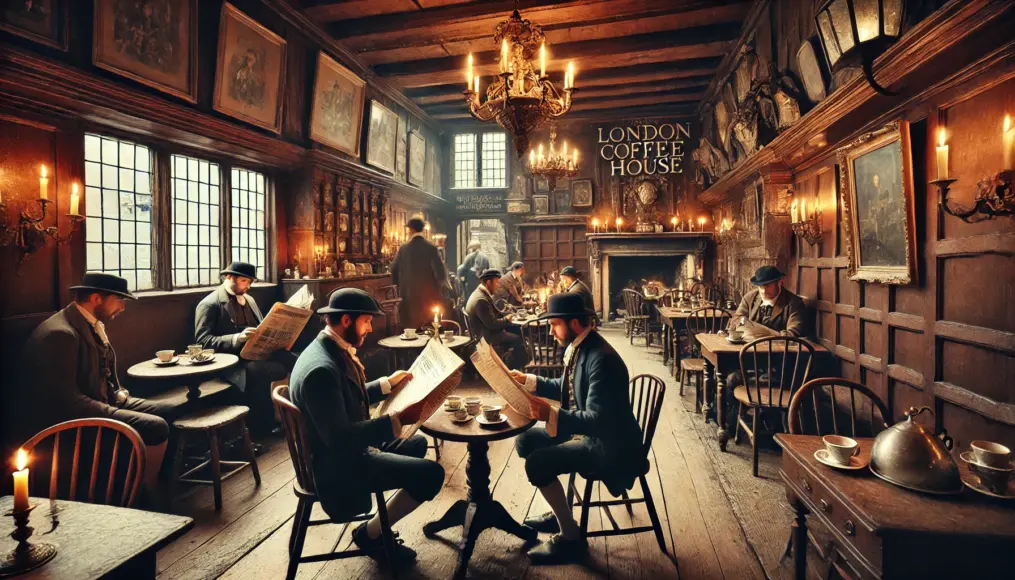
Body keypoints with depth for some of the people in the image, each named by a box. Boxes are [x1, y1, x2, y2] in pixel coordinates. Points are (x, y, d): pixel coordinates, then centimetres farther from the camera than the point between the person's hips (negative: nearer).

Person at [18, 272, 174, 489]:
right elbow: (65, 399, -26)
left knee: (168, 411, 3)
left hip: (102, 402, 10)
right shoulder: (60, 333, -23)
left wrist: (119, 394, 3)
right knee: (156, 427, -23)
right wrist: (118, 415, -22)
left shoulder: (93, 324, 8)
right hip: (69, 419, -10)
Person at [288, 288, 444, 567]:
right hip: (338, 463, -10)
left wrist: (387, 383, 14)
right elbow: (339, 437, -33)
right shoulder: (322, 368, -30)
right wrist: (398, 419, -34)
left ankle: (380, 522, 26)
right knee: (431, 473, -14)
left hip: (345, 450, 10)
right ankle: (371, 533, 8)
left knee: (417, 442, 22)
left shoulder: (331, 350, 2)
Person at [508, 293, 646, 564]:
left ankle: (570, 537, 3)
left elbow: (598, 420, -31)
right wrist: (529, 381, 5)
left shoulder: (602, 359, -29)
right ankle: (559, 511, 25)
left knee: (537, 463, -19)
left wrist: (551, 415, -41)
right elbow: (567, 389, 15)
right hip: (584, 429, 10)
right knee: (525, 440, 9)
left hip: (607, 443, -10)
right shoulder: (578, 346, 0)